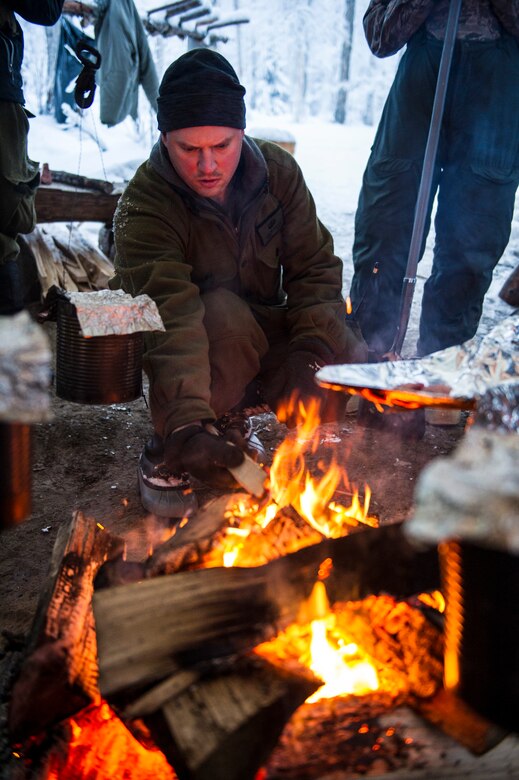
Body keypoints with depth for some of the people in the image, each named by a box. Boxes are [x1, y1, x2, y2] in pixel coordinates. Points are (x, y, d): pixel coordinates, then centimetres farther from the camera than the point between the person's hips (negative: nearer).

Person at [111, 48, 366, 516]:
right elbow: (171, 319, -39)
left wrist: (313, 351, -26)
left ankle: (232, 424, 9)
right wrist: (187, 423, -51)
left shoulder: (279, 172, -9)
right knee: (223, 316, -37)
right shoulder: (143, 207, -24)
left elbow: (315, 269, -9)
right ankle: (167, 457, -16)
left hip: (264, 339, 5)